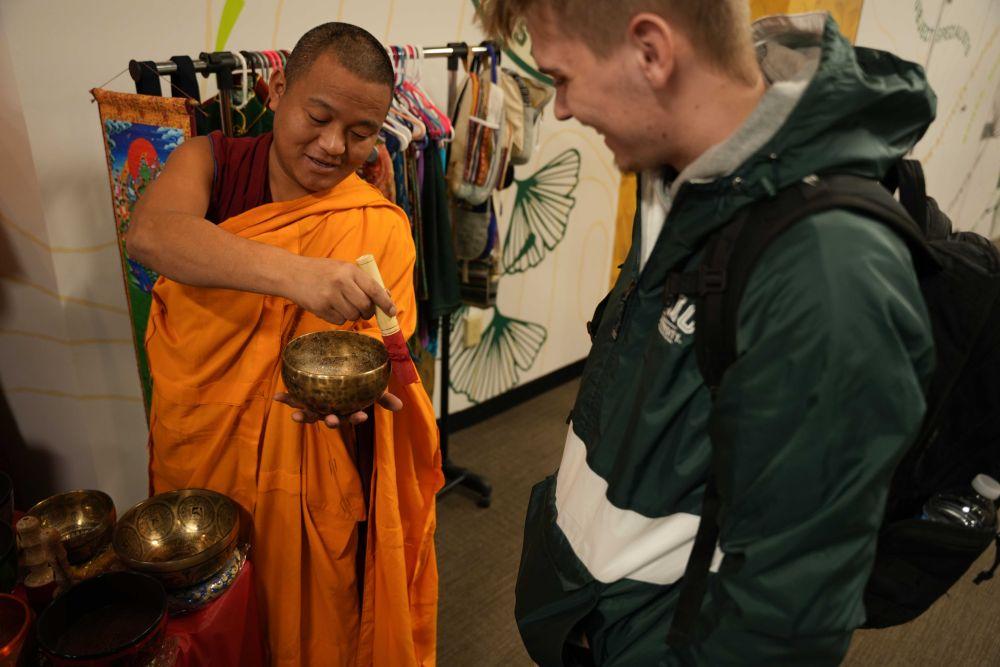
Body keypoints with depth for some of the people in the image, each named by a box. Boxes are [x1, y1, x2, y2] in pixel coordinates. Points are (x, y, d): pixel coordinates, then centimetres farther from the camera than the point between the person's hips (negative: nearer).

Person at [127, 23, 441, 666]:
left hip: (313, 482, -1)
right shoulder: (212, 161, -8)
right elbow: (149, 233, -29)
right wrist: (294, 273, -45)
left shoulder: (381, 228, -10)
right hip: (198, 458, 2)